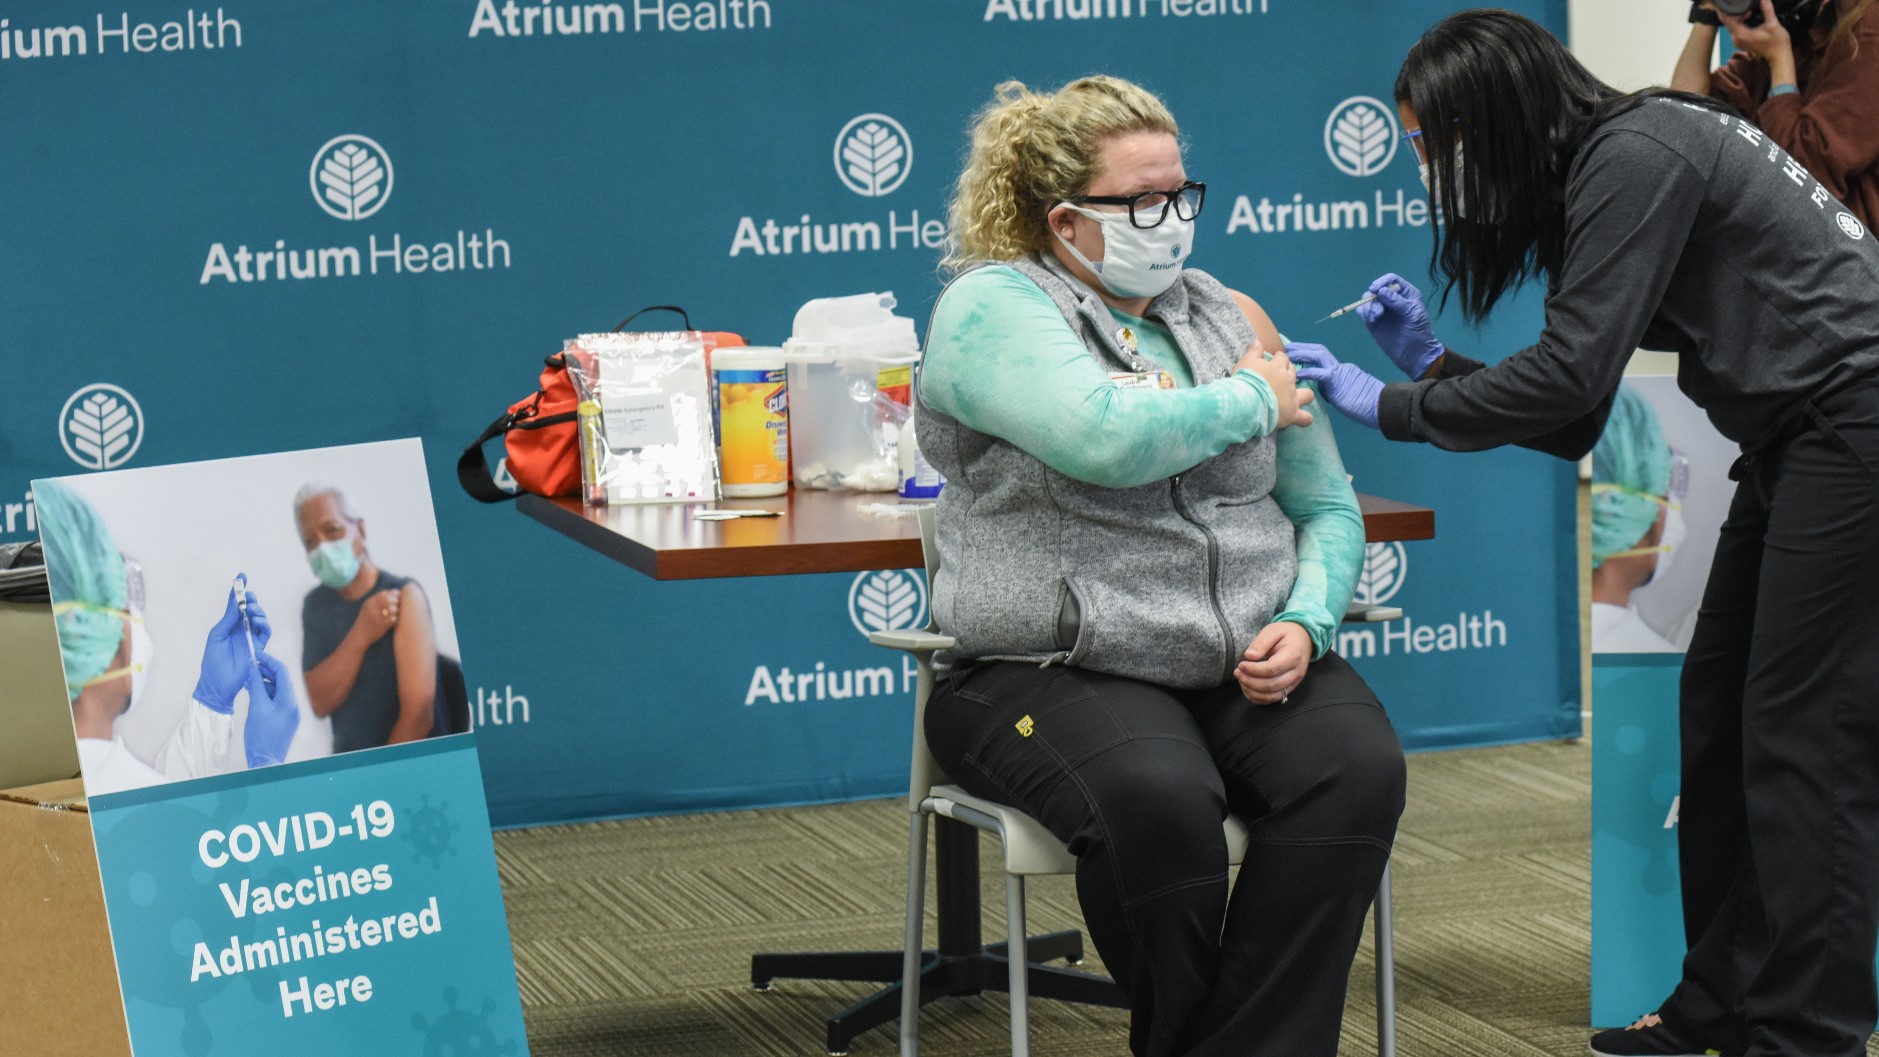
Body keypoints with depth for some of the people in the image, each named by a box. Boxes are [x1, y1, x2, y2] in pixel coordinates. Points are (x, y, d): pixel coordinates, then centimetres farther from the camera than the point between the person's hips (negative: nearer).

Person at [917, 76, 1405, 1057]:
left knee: (1358, 767, -26)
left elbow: (1328, 508, 17)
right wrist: (1250, 400, -4)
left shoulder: (1228, 314, 17)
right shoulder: (991, 306, -1)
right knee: (1158, 799, -35)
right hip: (1055, 673, -5)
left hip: (1250, 668, 5)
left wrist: (1304, 625, -4)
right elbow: (1106, 438, -21)